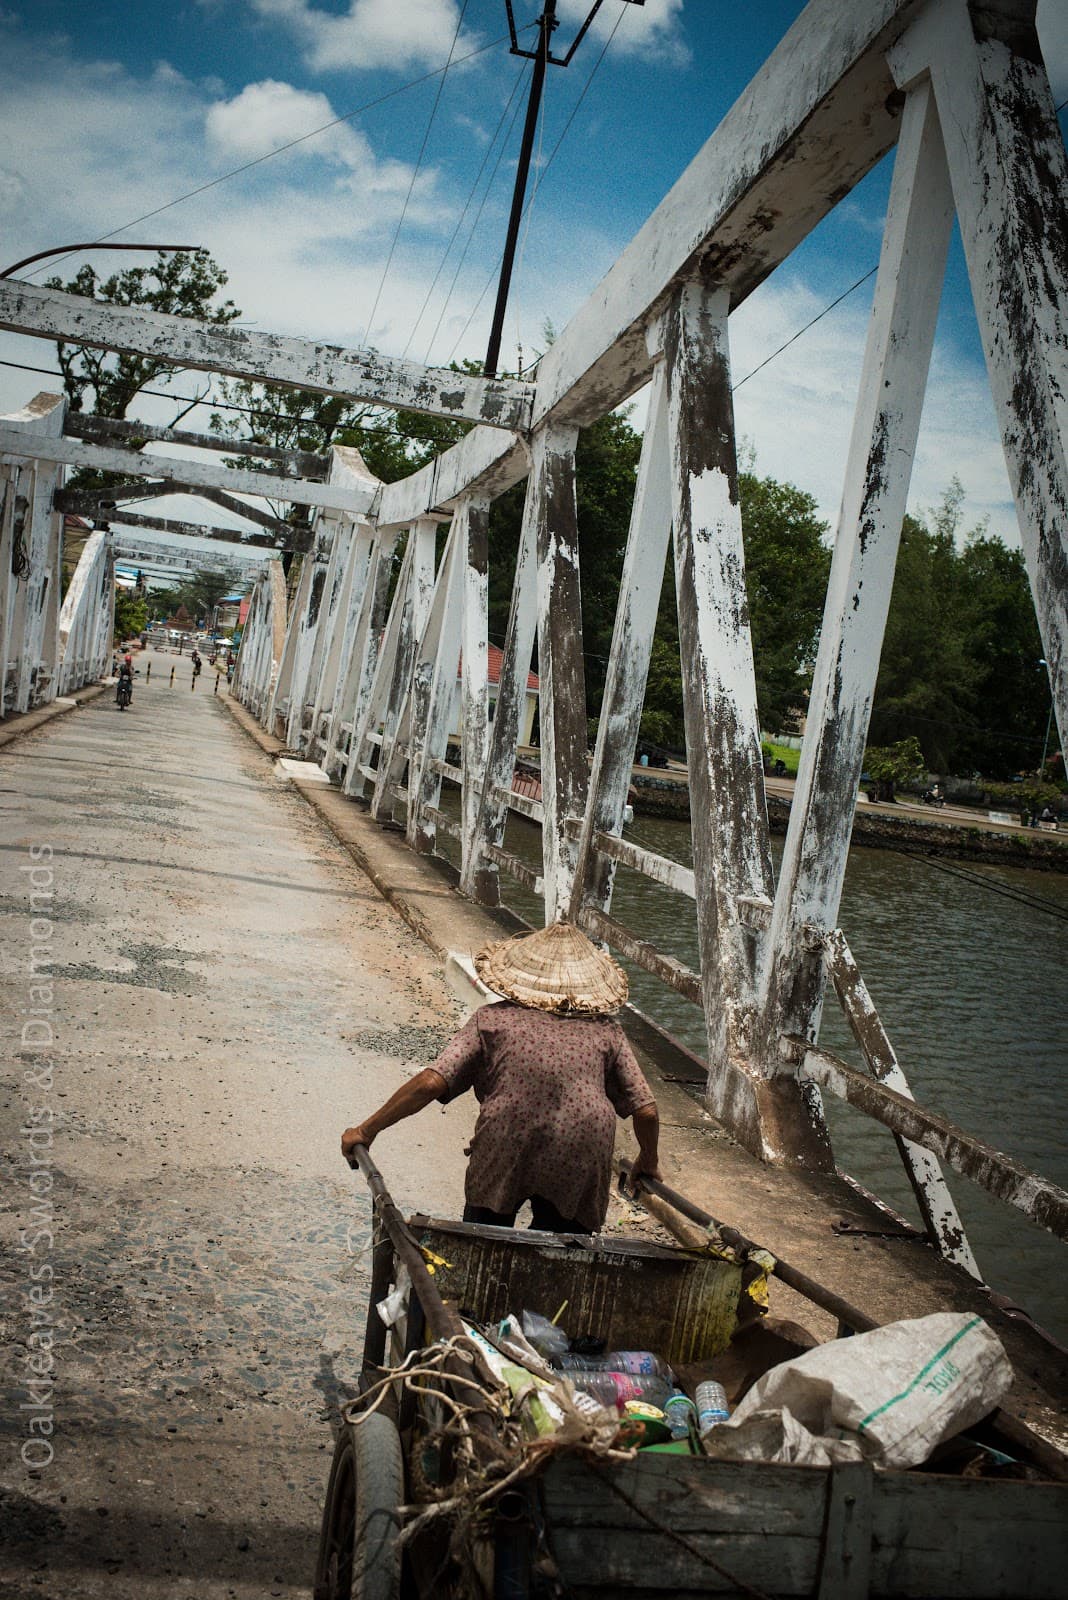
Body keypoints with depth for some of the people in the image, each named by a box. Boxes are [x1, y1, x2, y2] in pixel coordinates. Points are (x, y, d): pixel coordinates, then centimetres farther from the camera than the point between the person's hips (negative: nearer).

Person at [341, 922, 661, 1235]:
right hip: (581, 1165, 1)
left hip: (504, 1156, -1)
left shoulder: (493, 1019, 8)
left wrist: (367, 1130, 8)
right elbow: (646, 1110, 10)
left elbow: (430, 1083, -1)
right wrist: (648, 1162, 30)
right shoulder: (607, 1031, 13)